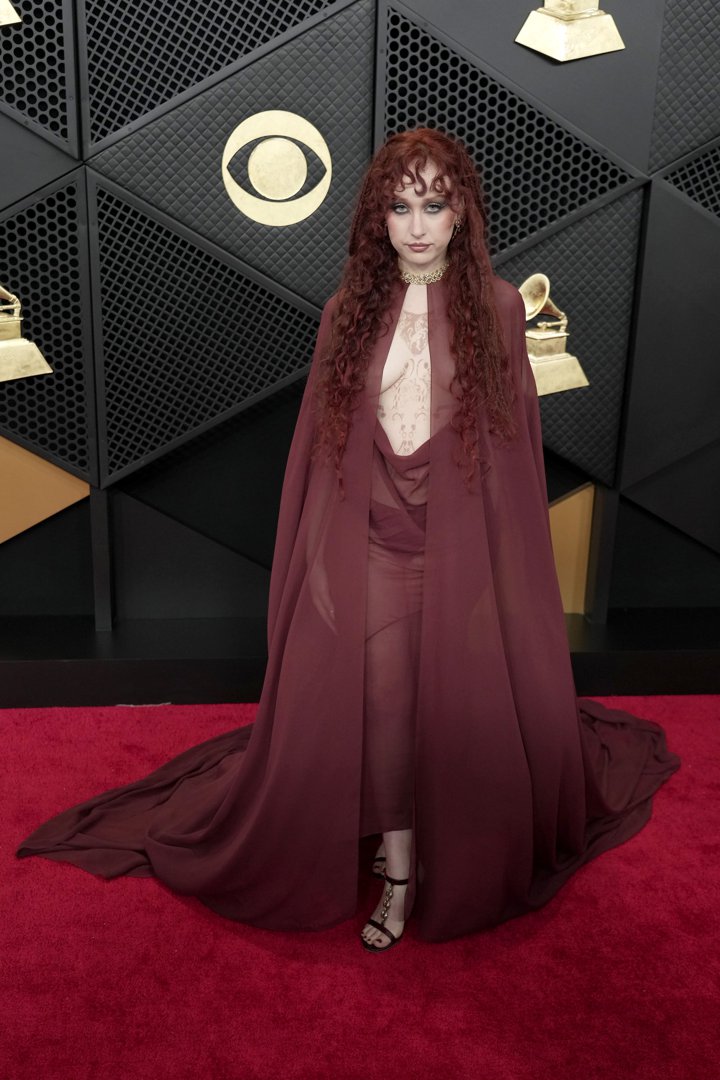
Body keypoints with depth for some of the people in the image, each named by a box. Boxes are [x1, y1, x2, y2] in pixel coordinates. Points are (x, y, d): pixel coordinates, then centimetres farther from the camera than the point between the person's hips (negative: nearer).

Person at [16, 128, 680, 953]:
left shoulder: (497, 307, -2)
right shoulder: (350, 312, 2)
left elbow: (516, 440, 0)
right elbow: (322, 441, 4)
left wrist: (509, 560, -3)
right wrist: (321, 554, 1)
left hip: (464, 539, -1)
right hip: (374, 538, 1)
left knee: (463, 706, 8)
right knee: (381, 705, 4)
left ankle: (468, 871, 32)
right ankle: (398, 874, 23)